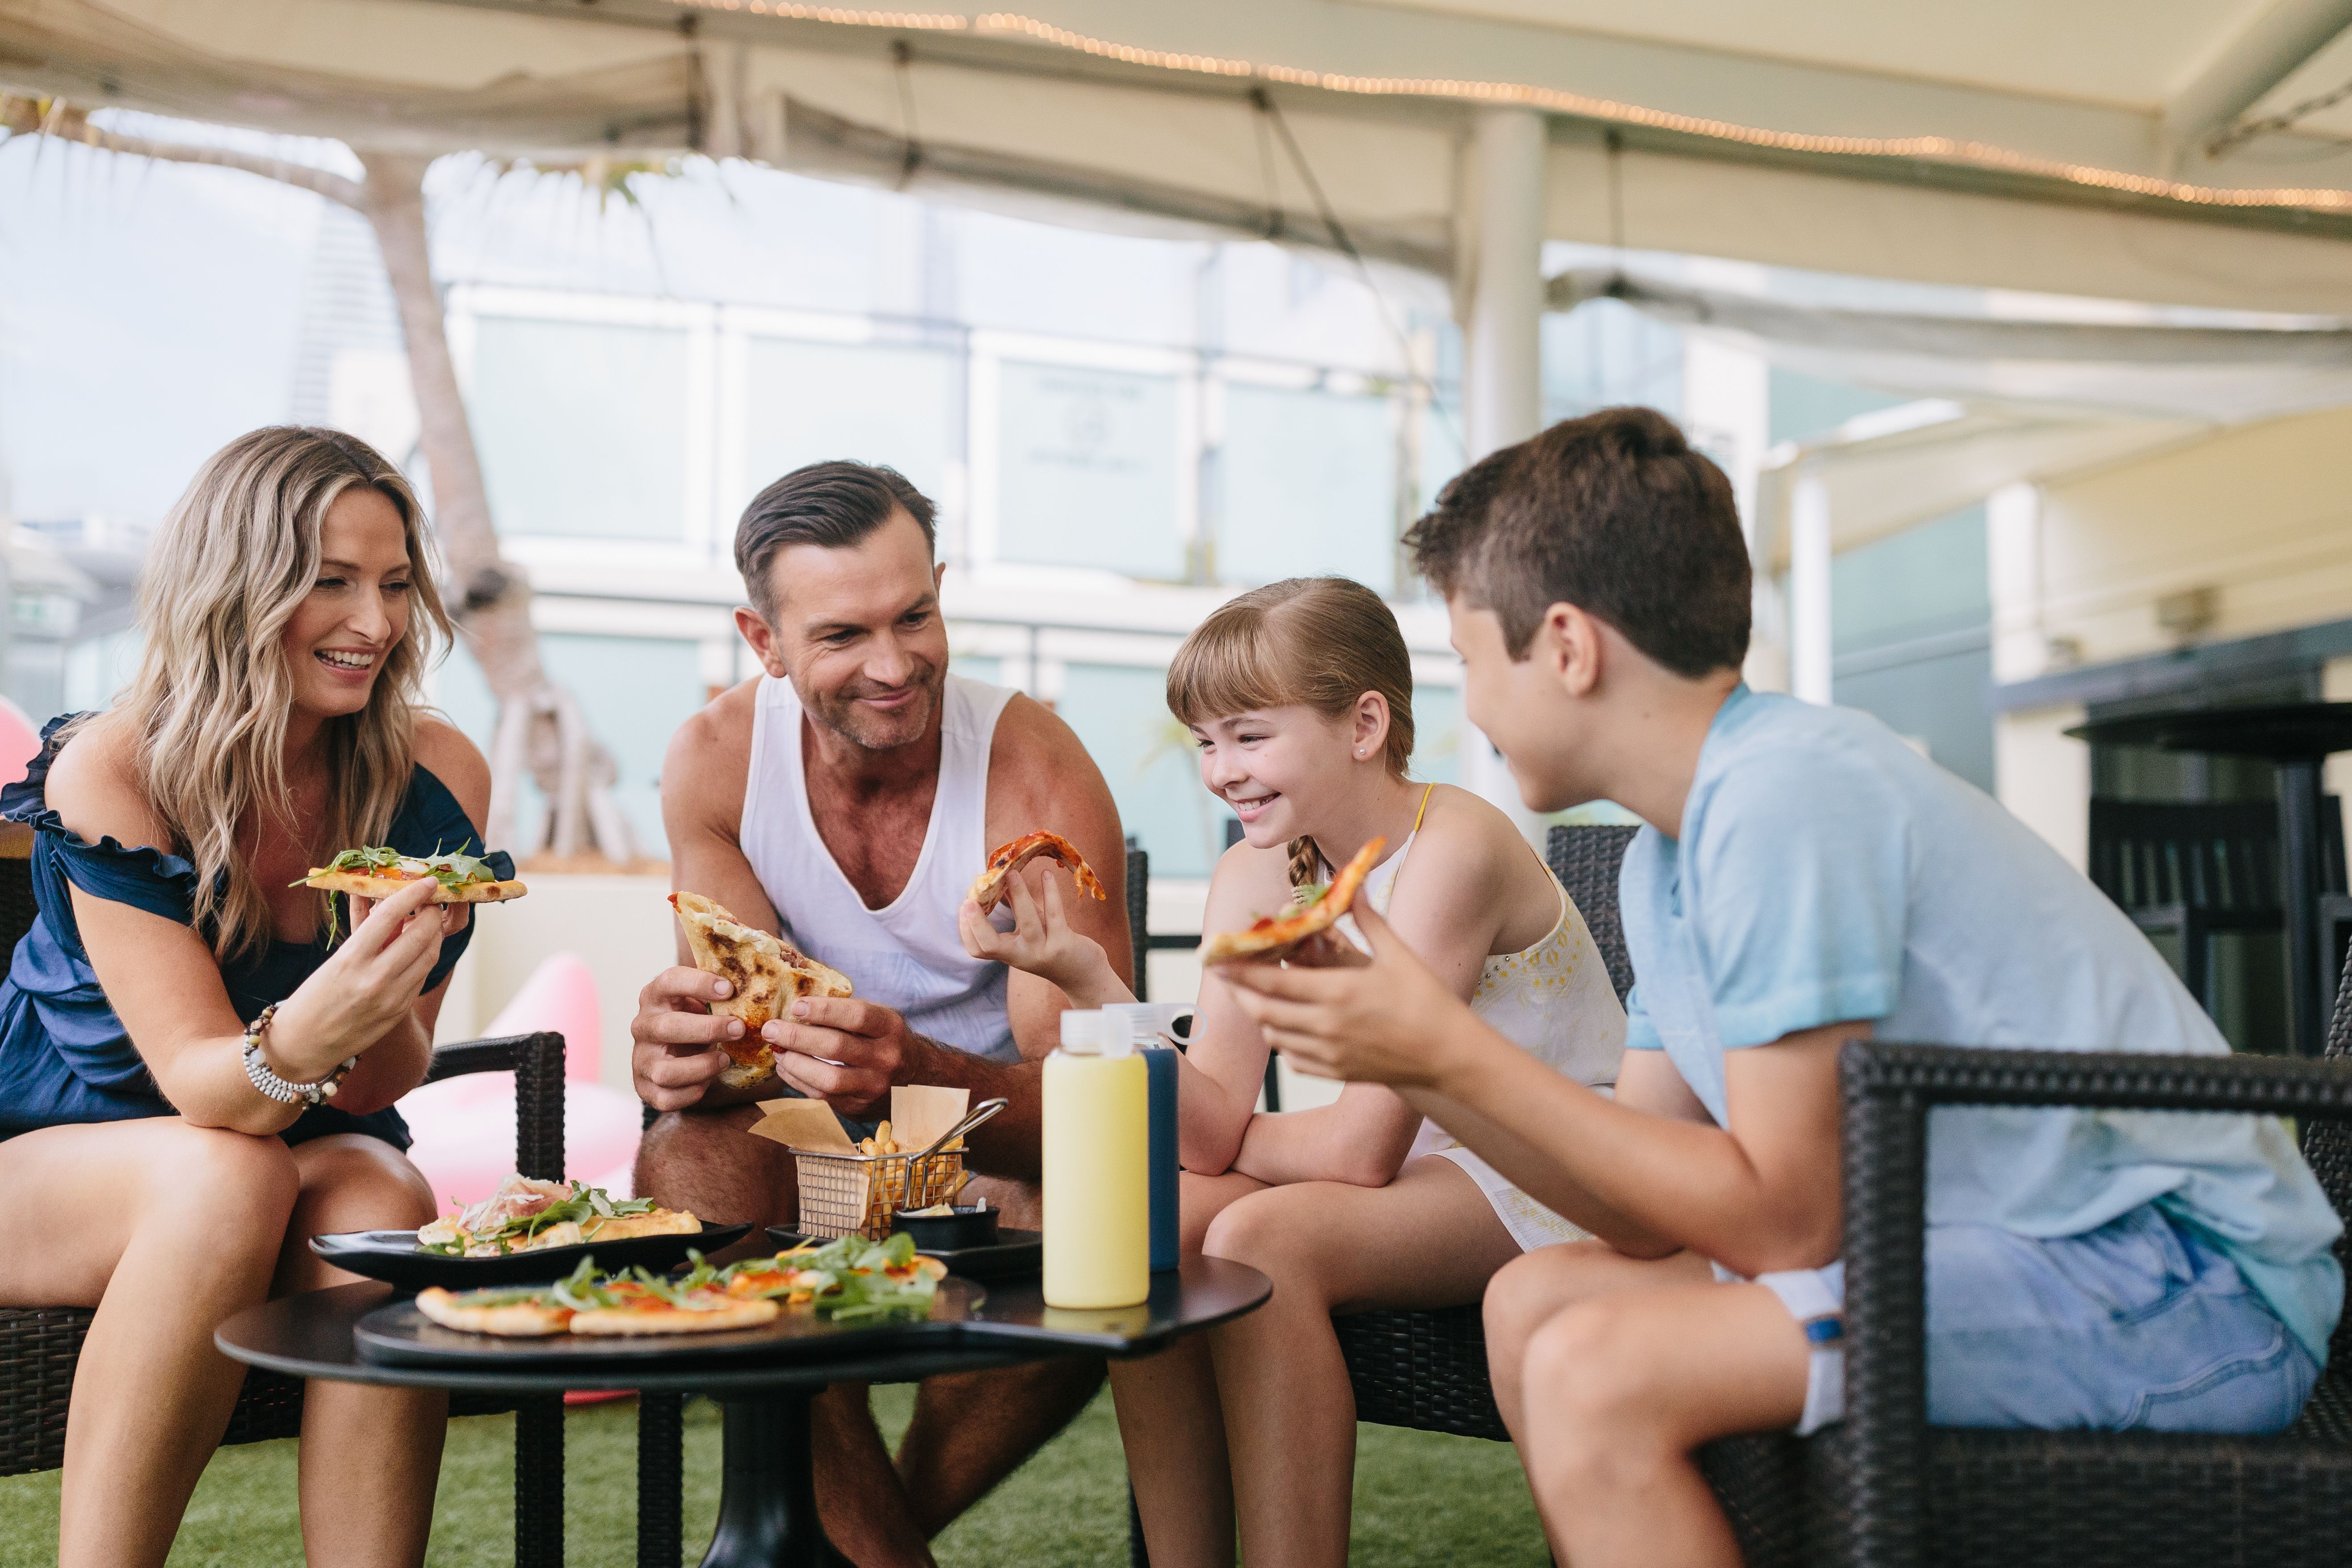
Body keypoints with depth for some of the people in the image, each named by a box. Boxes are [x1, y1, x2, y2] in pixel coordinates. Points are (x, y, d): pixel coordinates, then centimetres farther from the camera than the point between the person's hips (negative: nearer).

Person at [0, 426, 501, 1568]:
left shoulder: (436, 779, -10)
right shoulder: (109, 774, -19)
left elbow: (383, 1085, -7)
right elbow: (196, 1079, -24)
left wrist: (377, 1009, -31)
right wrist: (302, 1038, -47)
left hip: (304, 1155, 2)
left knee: (383, 1205, -31)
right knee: (227, 1179, -34)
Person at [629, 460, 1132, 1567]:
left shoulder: (1039, 775, -20)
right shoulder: (716, 758, -10)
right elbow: (736, 1026, -11)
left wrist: (916, 1073, -48)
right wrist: (679, 1049, -38)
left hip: (1001, 1154, -2)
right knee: (687, 1159, -29)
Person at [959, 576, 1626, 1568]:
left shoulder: (1449, 847, -22)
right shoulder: (1254, 878, 0)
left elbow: (1362, 1147, -25)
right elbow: (1213, 1130, -11)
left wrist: (1236, 1138, -6)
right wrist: (1089, 980, -22)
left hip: (1557, 1182, -7)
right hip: (1422, 1165, 7)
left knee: (1262, 1242, -28)